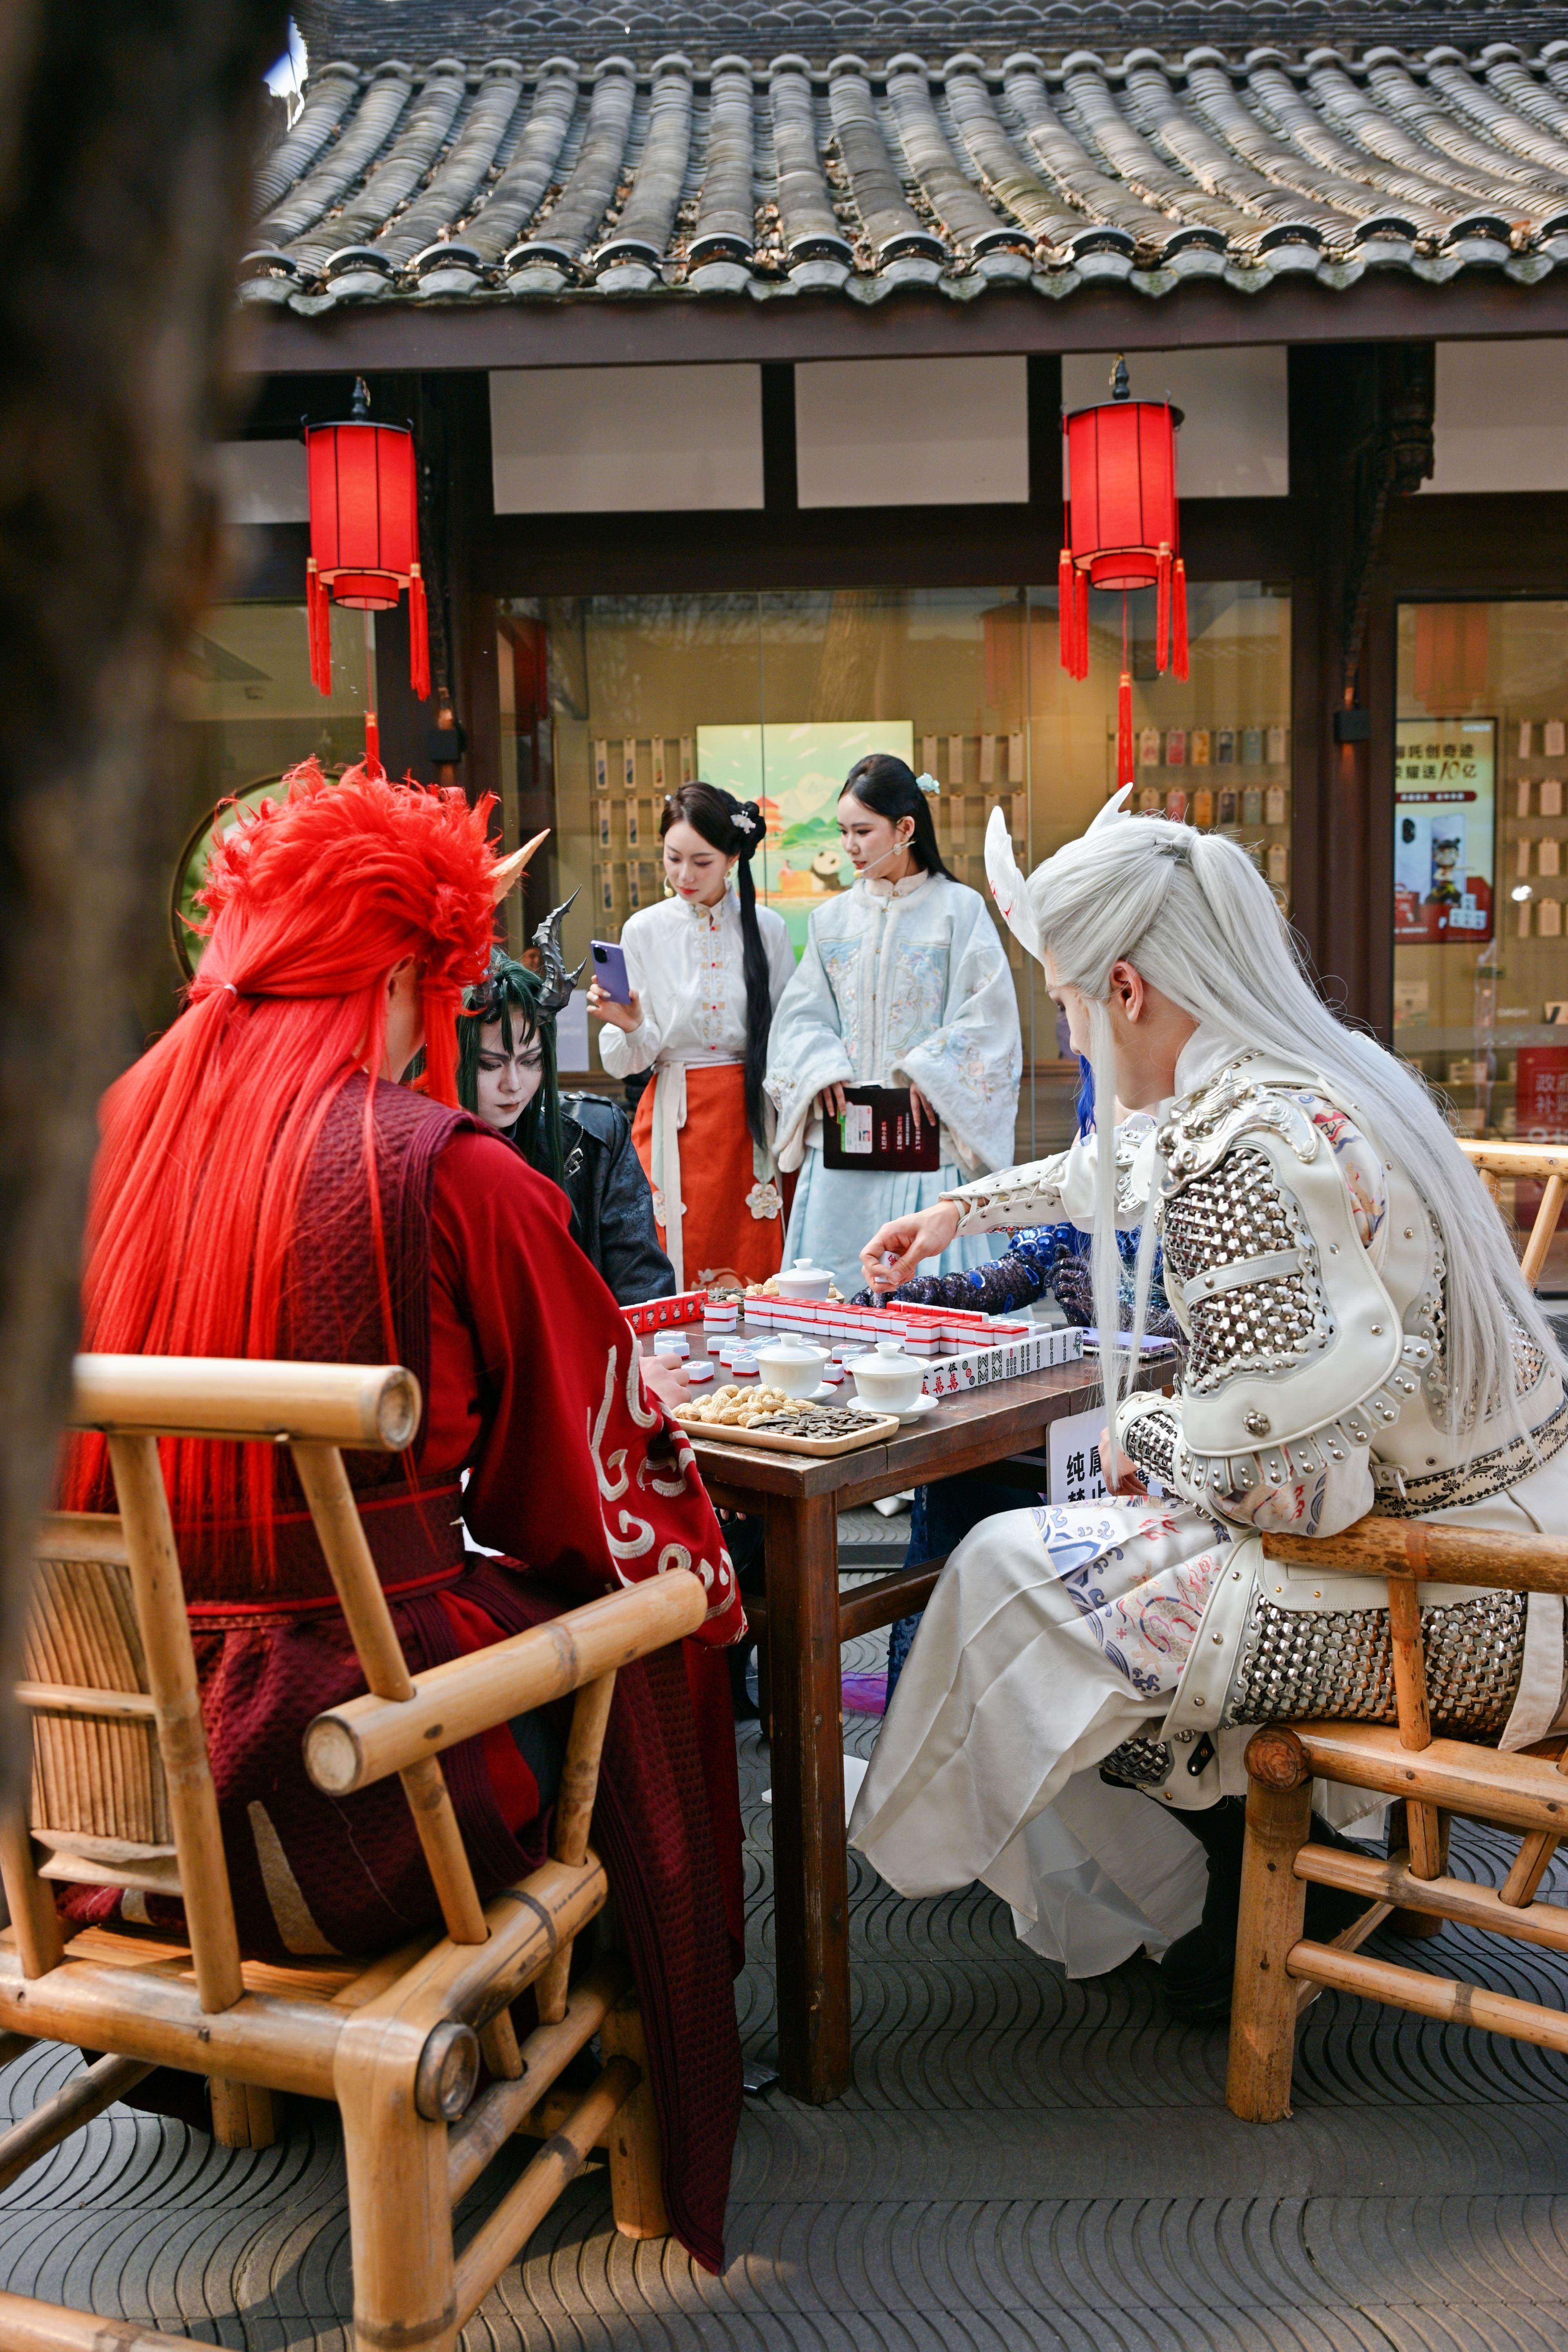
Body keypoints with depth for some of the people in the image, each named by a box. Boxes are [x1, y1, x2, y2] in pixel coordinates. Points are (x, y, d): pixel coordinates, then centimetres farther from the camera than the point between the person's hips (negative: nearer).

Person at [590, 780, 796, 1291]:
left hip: (753, 1118, 1)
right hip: (676, 1120, 0)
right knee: (682, 1275, -1)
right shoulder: (643, 932, 2)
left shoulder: (767, 929, 4)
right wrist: (628, 1025, -21)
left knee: (757, 1275, -1)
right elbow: (631, 1060, 0)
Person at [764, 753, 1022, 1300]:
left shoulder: (959, 909, 0)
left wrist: (926, 1072, -16)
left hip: (924, 1138, -3)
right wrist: (822, 1070, -7)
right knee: (834, 1282, 2)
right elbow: (801, 1015, 11)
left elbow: (987, 1015, -6)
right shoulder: (832, 918, 13)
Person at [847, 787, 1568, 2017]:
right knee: (1106, 1523, 25)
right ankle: (1260, 1868, 34)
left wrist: (1138, 1423, -8)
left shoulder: (1241, 1158, -25)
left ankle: (1183, 1914, 21)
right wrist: (965, 1207, 38)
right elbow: (1131, 1171, 26)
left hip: (1443, 1603, -10)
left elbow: (1269, 1474, -28)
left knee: (1016, 1576, 0)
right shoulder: (1329, 1073, 6)